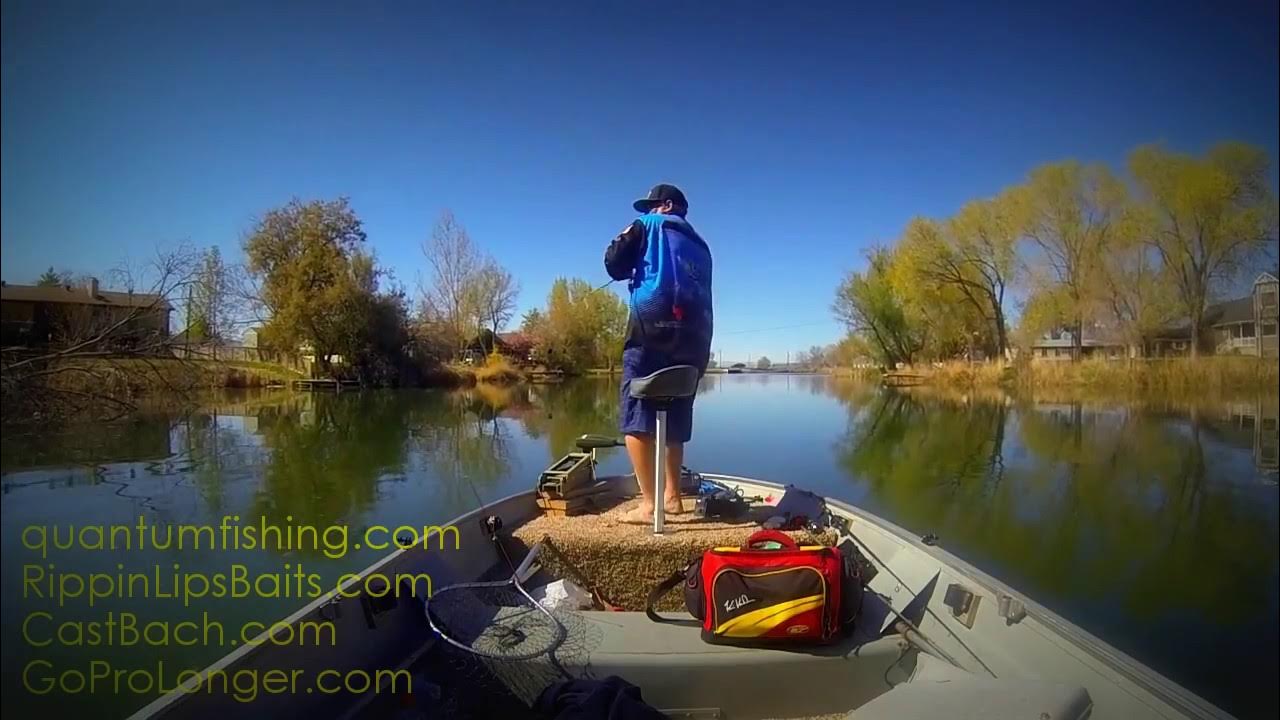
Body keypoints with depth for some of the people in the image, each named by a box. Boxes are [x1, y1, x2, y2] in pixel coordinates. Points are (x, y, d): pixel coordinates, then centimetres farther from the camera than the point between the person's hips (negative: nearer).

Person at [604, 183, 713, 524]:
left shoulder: (649, 226, 11)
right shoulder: (700, 246, 26)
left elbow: (615, 266, 6)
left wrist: (624, 240, 24)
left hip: (653, 329, -6)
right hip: (693, 337, 7)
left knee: (636, 417, -7)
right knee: (675, 419, 15)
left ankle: (648, 504, -13)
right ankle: (672, 496, 21)